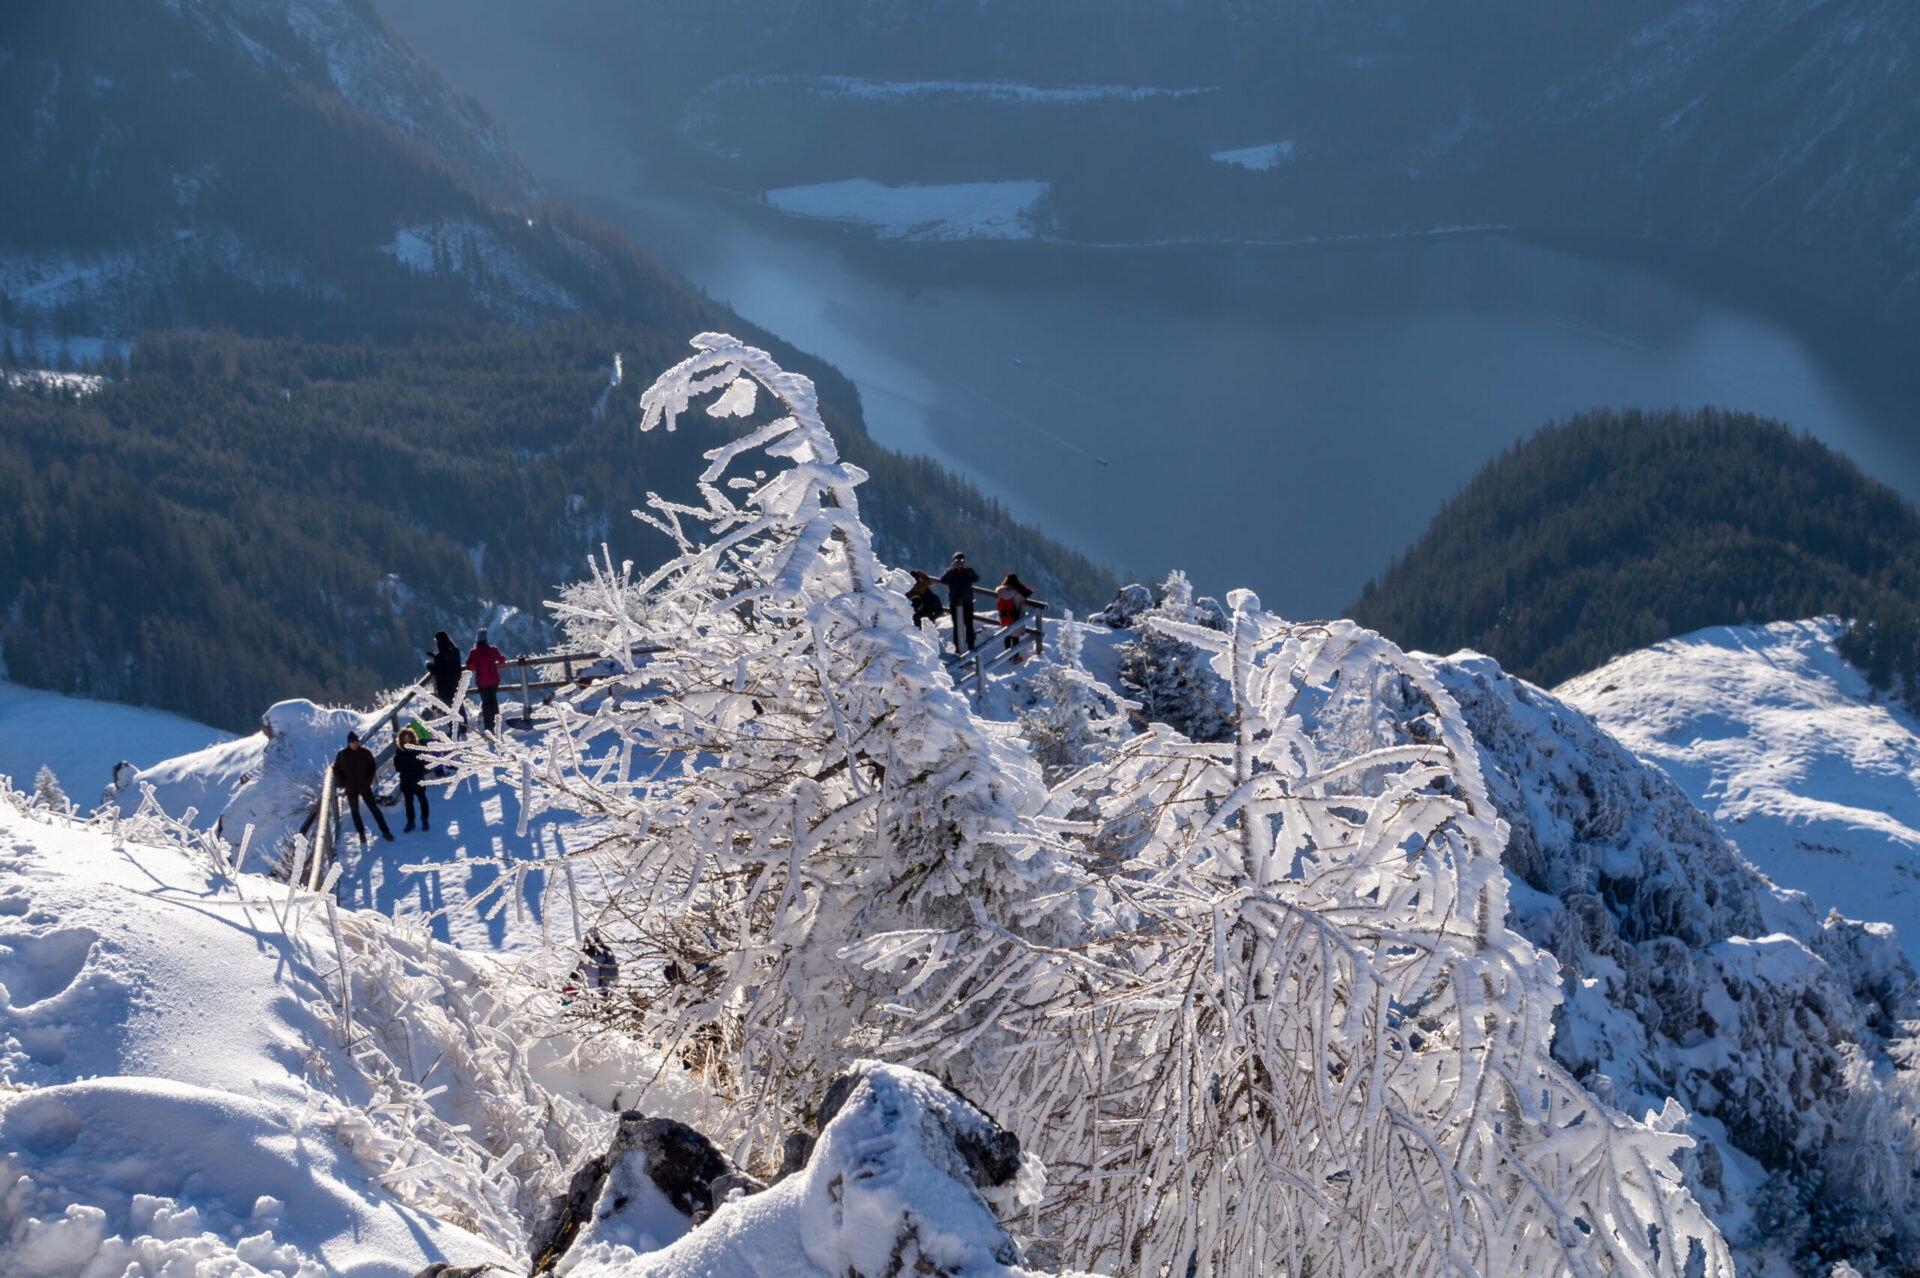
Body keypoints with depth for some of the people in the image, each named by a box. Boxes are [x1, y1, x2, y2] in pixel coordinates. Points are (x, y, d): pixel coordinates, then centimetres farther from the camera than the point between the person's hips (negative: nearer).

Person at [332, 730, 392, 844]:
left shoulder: (366, 753, -6)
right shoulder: (342, 755, -6)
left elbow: (372, 767, 6)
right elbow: (336, 771, 3)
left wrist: (368, 781, -4)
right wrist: (344, 784, -5)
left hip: (365, 787, -1)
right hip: (351, 790, 1)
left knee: (374, 809, -1)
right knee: (355, 811, 11)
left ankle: (385, 831, 3)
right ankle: (361, 833, 26)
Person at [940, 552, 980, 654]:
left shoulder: (968, 571, 1)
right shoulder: (950, 572, 1)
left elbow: (976, 578, -18)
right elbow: (942, 581, -17)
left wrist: (966, 567, -27)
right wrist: (952, 568, -25)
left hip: (967, 603, 0)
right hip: (954, 603, 0)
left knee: (969, 625, 0)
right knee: (956, 626, 7)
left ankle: (971, 646, 6)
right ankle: (957, 647, 13)